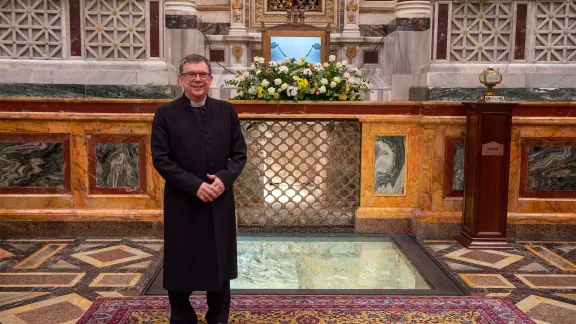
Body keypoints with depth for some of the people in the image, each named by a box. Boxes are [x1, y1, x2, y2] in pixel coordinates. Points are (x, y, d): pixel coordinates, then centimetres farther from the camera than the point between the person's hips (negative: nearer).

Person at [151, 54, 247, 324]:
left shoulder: (226, 111, 5)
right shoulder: (165, 114, -3)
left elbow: (239, 153, 5)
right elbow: (160, 159, -9)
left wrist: (224, 179, -13)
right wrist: (195, 185, -18)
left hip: (220, 203, 3)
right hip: (182, 204, -2)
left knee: (219, 264, 13)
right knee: (181, 266, 9)